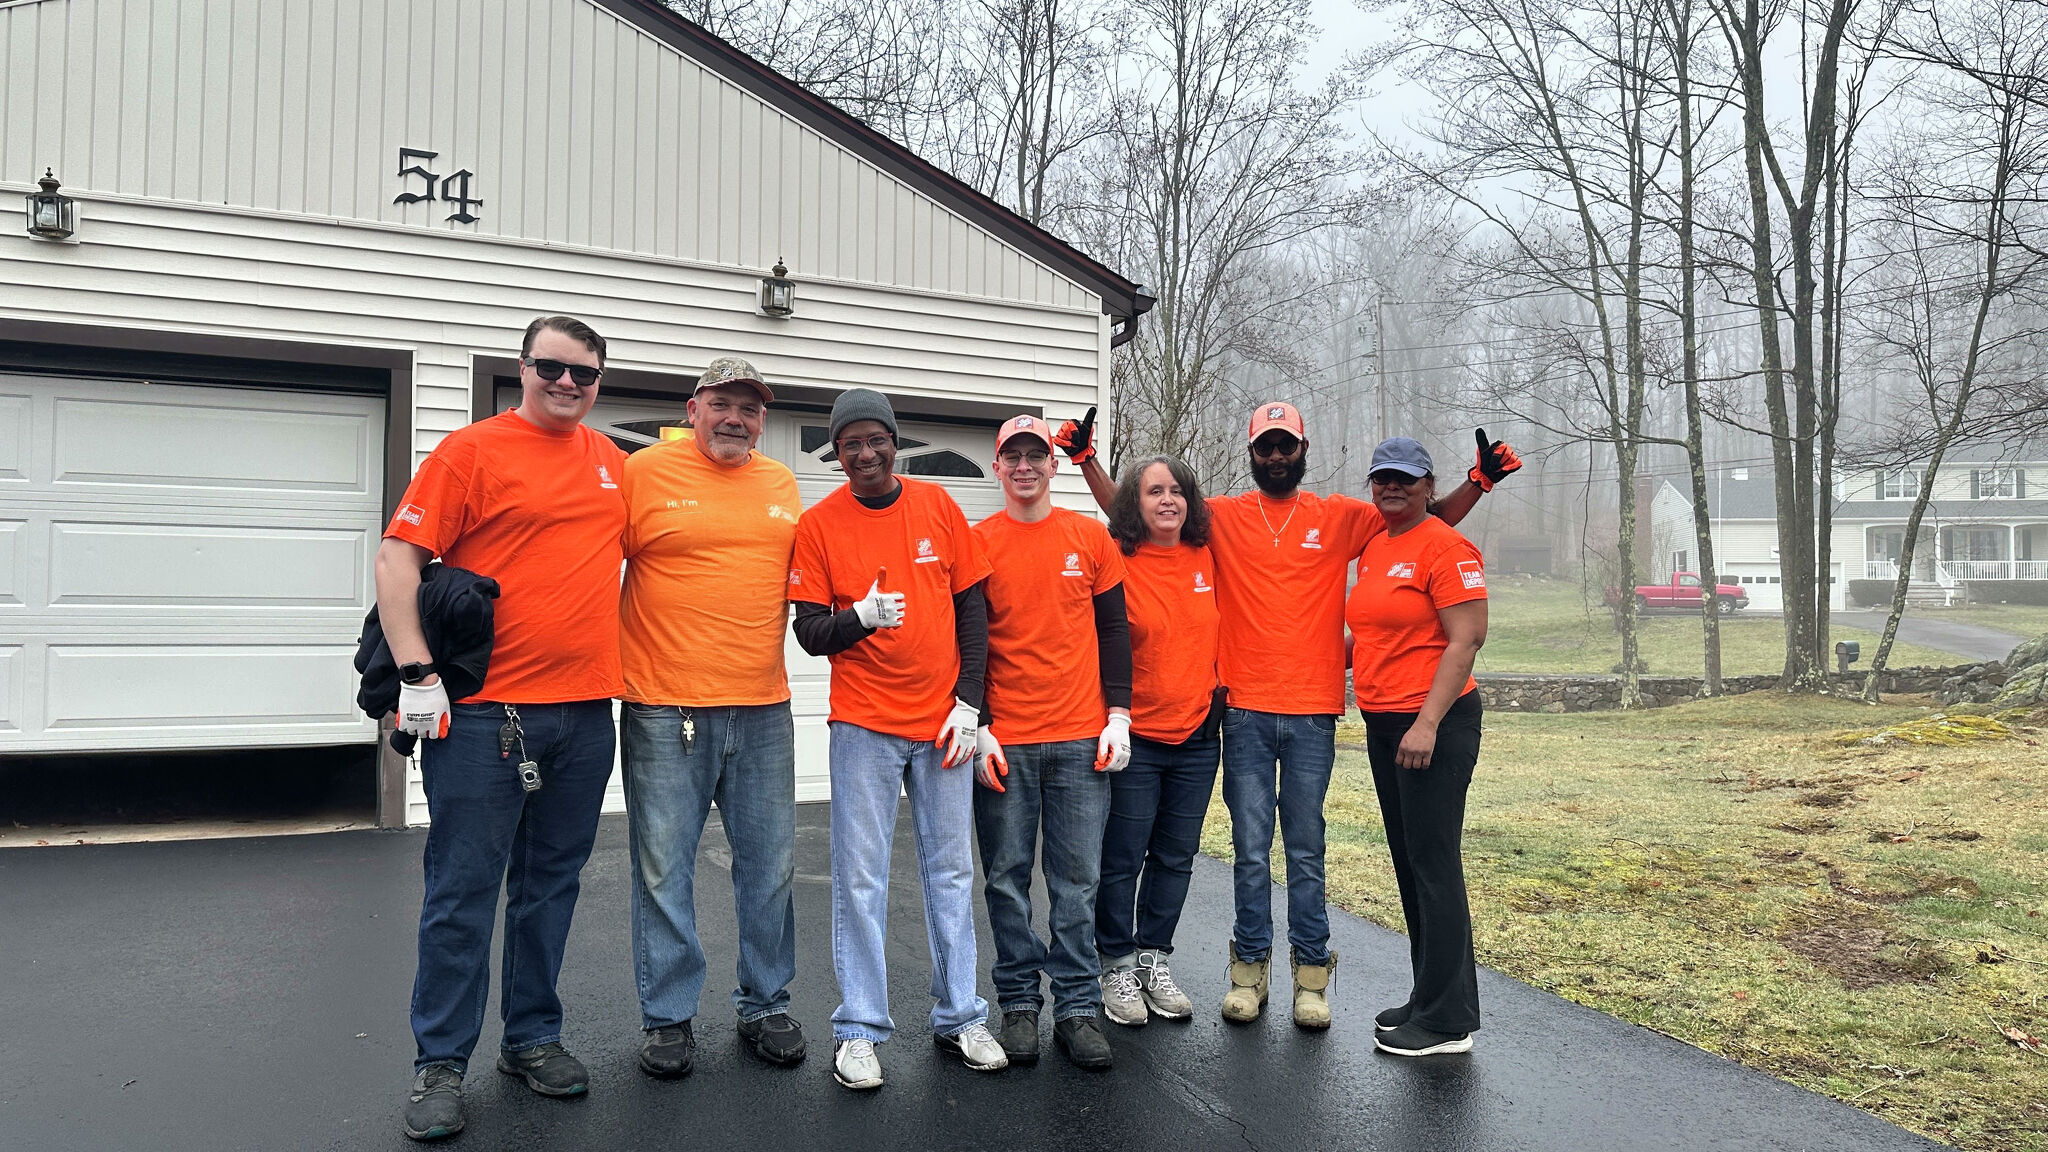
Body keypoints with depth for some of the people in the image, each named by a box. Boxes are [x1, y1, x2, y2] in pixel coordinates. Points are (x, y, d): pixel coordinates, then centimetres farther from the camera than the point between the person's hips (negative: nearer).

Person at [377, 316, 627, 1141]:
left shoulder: (611, 461, 13)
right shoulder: (471, 451, -4)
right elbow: (398, 558, -8)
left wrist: (621, 666, 18)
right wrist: (417, 674, -16)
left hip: (584, 712, 5)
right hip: (484, 714, -5)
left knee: (550, 885, 14)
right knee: (464, 892, 2)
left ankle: (533, 1039, 27)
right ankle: (441, 1063, 16)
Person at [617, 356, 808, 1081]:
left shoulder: (782, 485, 13)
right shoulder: (646, 471, -1)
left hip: (764, 709, 4)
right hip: (664, 709, -4)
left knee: (769, 865, 10)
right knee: (664, 868, 4)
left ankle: (766, 1004, 26)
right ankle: (668, 1017, 19)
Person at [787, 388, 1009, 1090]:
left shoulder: (936, 506, 4)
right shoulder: (819, 524, -1)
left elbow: (971, 608, 7)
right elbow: (809, 633, -2)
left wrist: (969, 701, 0)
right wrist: (860, 616, -22)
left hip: (944, 719, 2)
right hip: (864, 723, -2)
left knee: (951, 871, 10)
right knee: (860, 879, 1)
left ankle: (959, 1017, 23)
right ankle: (859, 1029, 14)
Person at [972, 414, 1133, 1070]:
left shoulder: (1090, 537, 7)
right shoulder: (977, 543, 3)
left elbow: (1113, 629, 9)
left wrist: (1118, 715, 2)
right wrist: (977, 727, -4)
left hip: (1081, 740, 1)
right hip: (1003, 741, -1)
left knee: (1077, 879, 4)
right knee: (1007, 877, 5)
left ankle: (1077, 1007, 14)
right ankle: (1019, 1004, 18)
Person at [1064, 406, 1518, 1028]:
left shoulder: (1339, 517, 7)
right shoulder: (1222, 517, 6)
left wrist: (1479, 480, -6)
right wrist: (1085, 458, -2)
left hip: (1314, 713, 0)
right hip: (1245, 712, 0)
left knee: (1306, 849, 6)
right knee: (1251, 849, 5)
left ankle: (1311, 973, 16)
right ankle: (1249, 967, 17)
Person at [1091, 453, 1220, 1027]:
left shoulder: (1206, 558, 3)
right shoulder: (1115, 561, -10)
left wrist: (1219, 686, 15)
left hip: (1197, 734, 5)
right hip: (1133, 736, -5)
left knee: (1176, 856, 13)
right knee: (1121, 858, 3)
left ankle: (1154, 958, 28)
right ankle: (1116, 964, 19)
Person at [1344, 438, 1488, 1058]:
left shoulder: (1445, 547, -10)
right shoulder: (1373, 547, 14)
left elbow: (1466, 639, -16)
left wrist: (1427, 723, -21)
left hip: (1434, 723, -9)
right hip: (1382, 723, 9)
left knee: (1433, 865, -4)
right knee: (1408, 863, 14)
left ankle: (1447, 1021, 5)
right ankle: (1429, 999, 26)